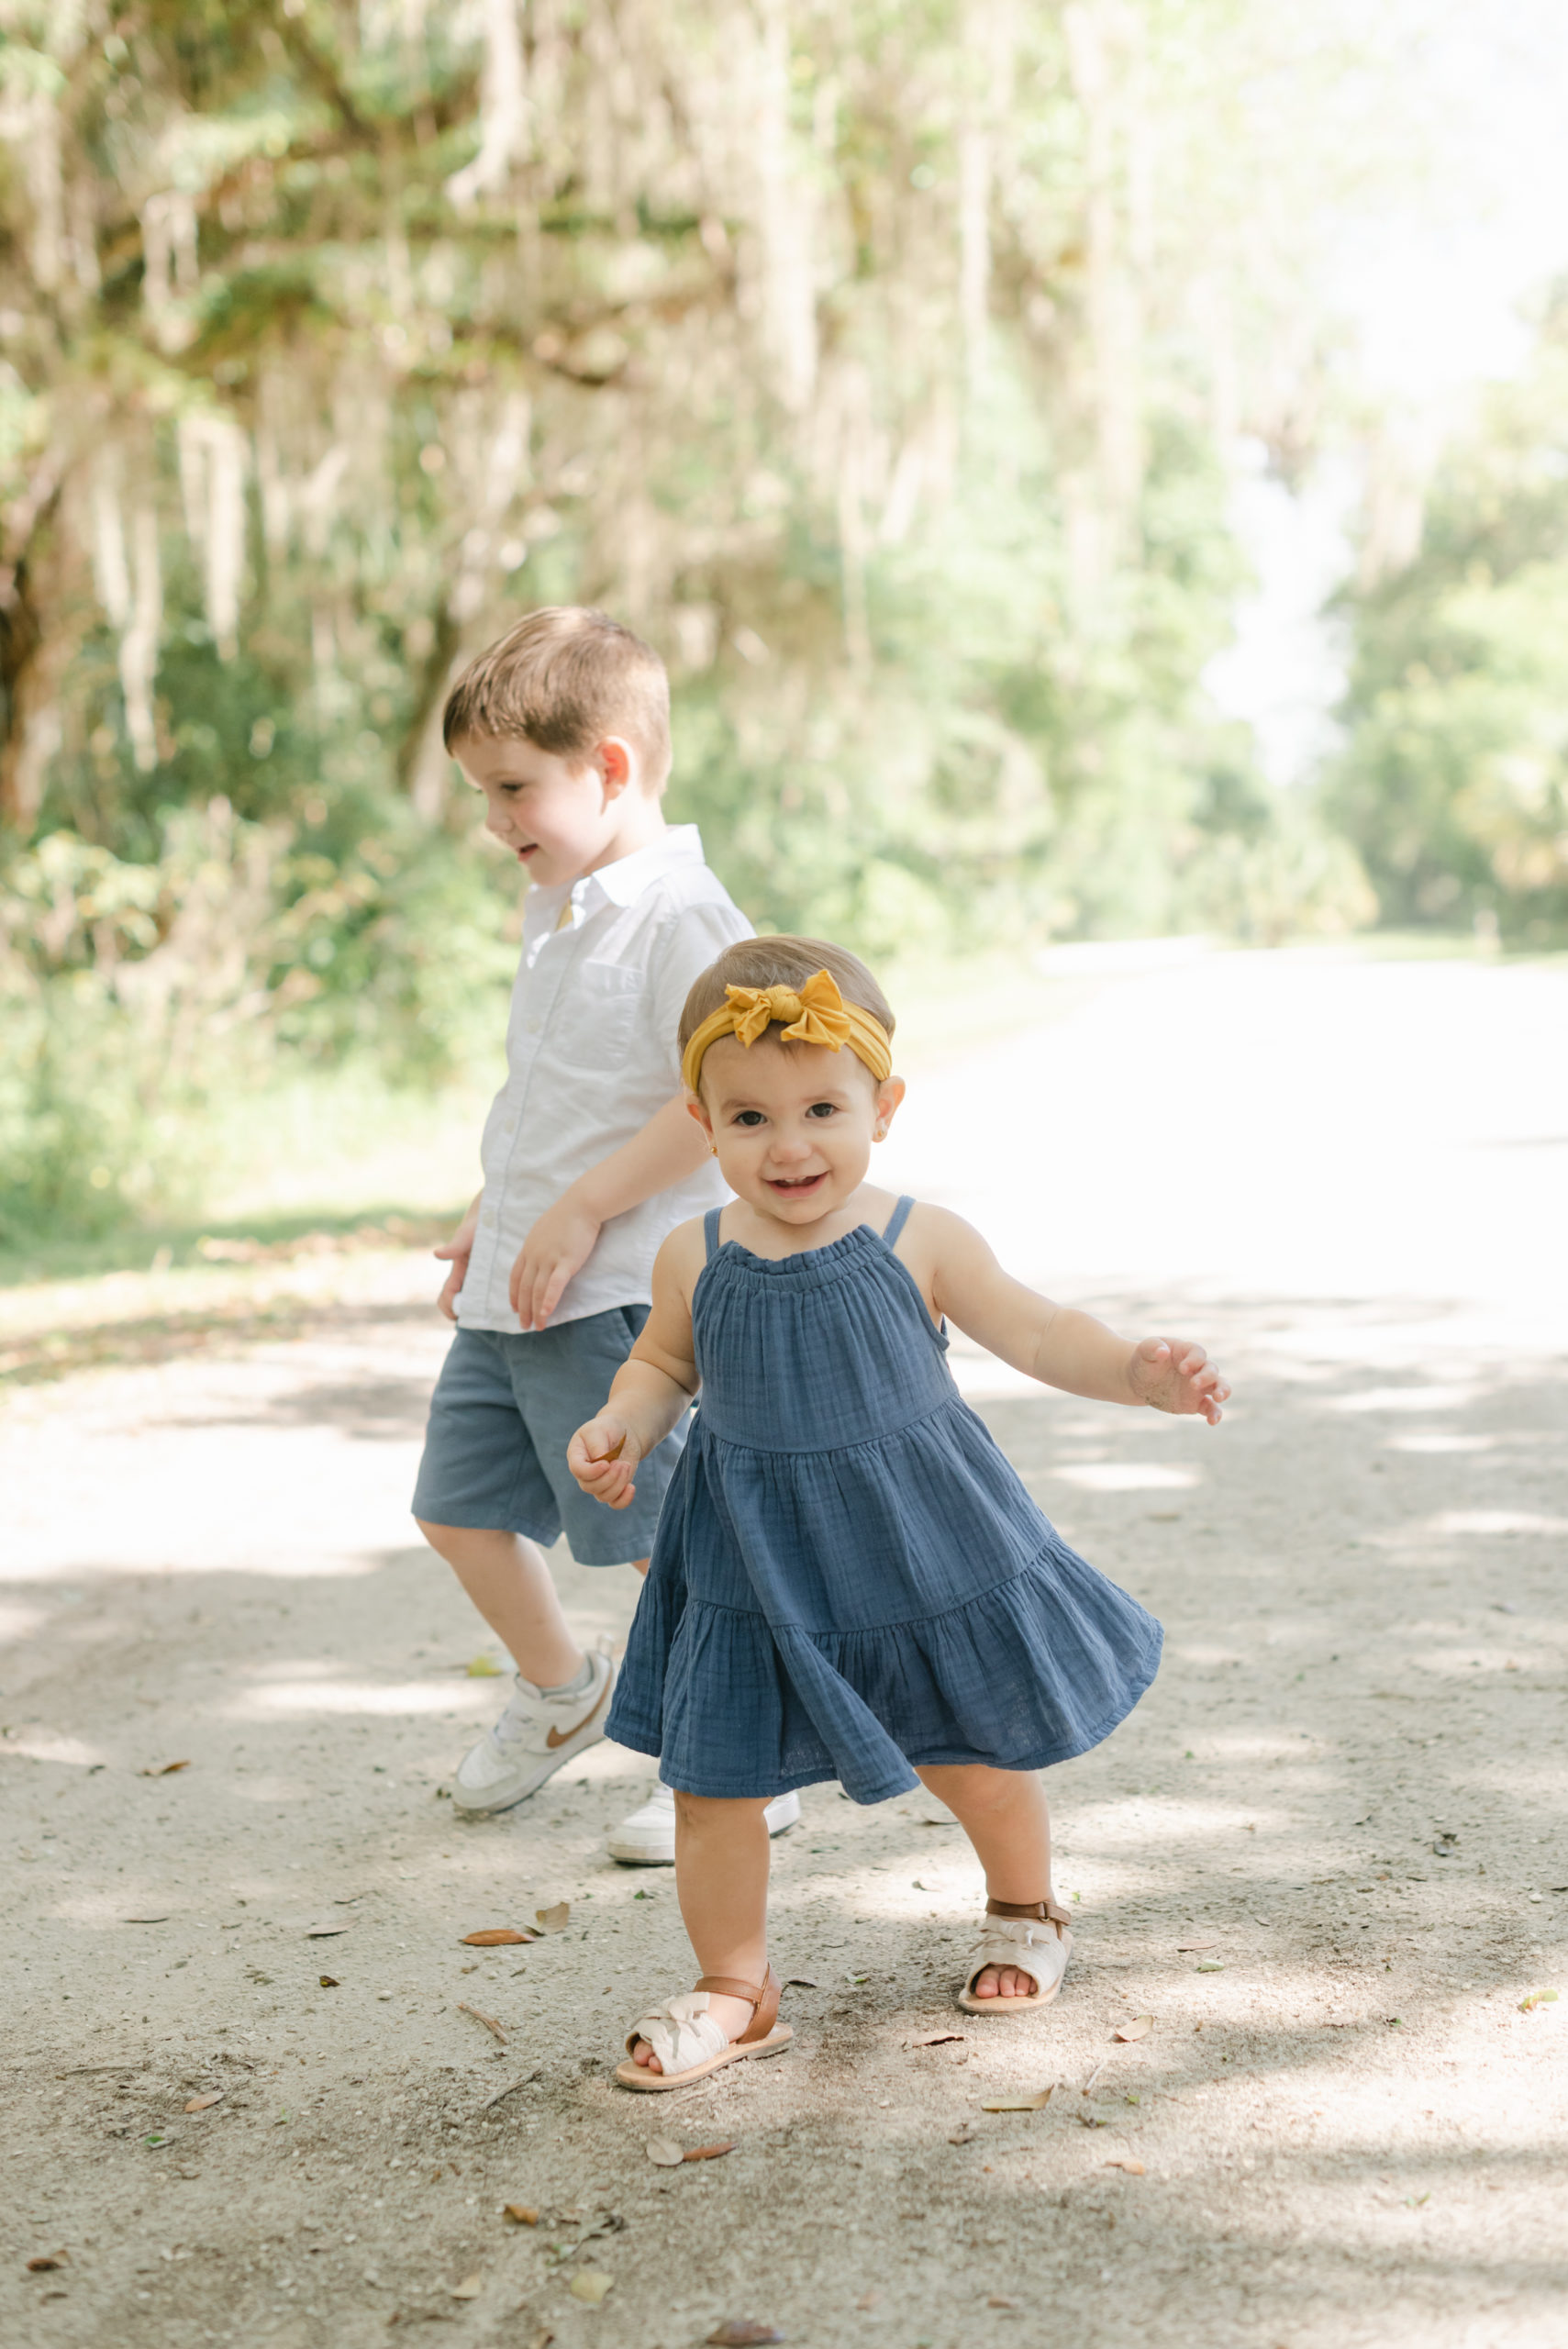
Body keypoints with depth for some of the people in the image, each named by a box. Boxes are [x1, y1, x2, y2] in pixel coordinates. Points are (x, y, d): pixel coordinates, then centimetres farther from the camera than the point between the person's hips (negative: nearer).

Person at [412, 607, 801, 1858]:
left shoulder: (680, 914, -16)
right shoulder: (558, 915, 13)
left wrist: (580, 1214, -23)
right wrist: (489, 1215, 22)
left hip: (618, 1293, -9)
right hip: (516, 1287, 9)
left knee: (664, 1536, -3)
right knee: (459, 1504, 16)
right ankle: (560, 1689, 39)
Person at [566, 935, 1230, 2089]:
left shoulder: (921, 1241, -12)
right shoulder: (695, 1259, -6)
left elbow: (1037, 1333, -8)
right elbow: (663, 1365, 11)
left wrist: (1138, 1369, -24)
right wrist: (619, 1430, -8)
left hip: (919, 1548, -1)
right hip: (757, 1567, 1)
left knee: (974, 1752, 15)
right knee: (713, 1778, 0)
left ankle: (1025, 1911, 45)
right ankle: (736, 1992, 20)